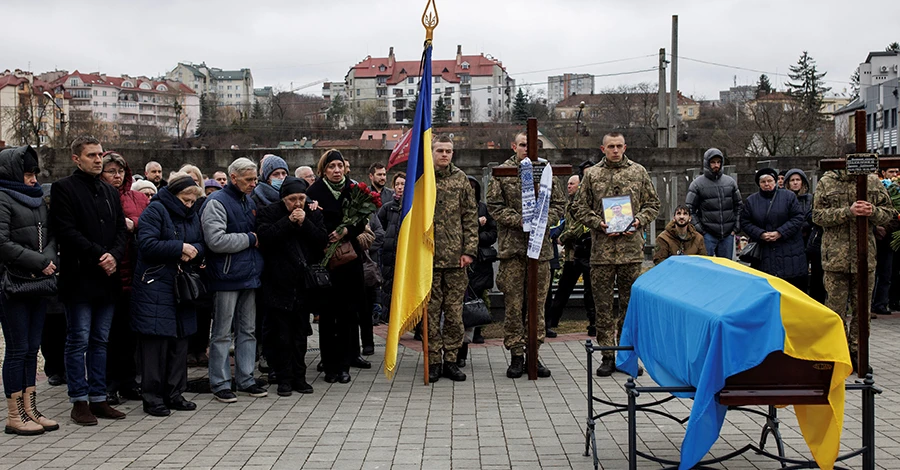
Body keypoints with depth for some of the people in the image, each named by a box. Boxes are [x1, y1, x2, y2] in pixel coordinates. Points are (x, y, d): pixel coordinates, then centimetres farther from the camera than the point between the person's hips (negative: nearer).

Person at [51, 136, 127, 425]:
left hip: (107, 278, 6)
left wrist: (114, 255, -6)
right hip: (79, 278, -6)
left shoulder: (110, 192, 18)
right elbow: (66, 231, -12)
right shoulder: (64, 189, -3)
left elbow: (121, 229, 13)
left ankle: (99, 398, 16)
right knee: (79, 341, -1)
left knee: (101, 341, 10)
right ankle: (79, 401, 7)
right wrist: (99, 255, -16)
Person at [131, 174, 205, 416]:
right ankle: (152, 397, 2)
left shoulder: (192, 215, 16)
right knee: (156, 341, -6)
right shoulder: (155, 210, -6)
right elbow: (147, 244, -17)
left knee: (180, 341, 9)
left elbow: (201, 244, 16)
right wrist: (180, 248, -15)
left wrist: (194, 250, -6)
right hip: (155, 286, -7)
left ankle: (174, 394, 18)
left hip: (182, 287, 7)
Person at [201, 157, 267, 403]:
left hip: (249, 275, 8)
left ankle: (246, 379, 20)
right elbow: (216, 241, -23)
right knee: (222, 333, 0)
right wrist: (249, 239, -13)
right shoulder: (216, 203, -11)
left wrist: (255, 239, 8)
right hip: (226, 277, -8)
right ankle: (220, 383, 8)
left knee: (248, 331, 12)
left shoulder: (249, 201, 15)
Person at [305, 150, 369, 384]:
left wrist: (346, 231, -13)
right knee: (327, 314, 1)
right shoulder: (314, 192, -1)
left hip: (349, 259, 2)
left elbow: (361, 223, 4)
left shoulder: (353, 189, 7)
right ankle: (330, 365, 8)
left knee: (347, 312, 2)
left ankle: (344, 364, 10)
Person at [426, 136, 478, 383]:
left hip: (456, 258, 2)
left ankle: (451, 360, 14)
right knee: (431, 310, 3)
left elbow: (470, 217, 7)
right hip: (428, 257, -2)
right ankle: (433, 360, 12)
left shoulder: (461, 179, 8)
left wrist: (469, 250, -1)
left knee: (454, 311, 5)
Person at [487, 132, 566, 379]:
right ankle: (516, 355, 8)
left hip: (541, 247, 2)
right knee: (513, 304, -1)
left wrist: (544, 220, -8)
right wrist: (520, 221, -13)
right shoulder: (502, 173, 3)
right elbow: (495, 206, -2)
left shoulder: (547, 172, 10)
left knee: (538, 303, 6)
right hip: (512, 246, -2)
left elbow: (559, 204, 11)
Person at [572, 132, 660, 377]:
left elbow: (652, 204, 12)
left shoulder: (638, 172, 9)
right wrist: (599, 224, -8)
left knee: (630, 303, 6)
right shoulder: (591, 175, 7)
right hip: (601, 249, 0)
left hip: (632, 249, 1)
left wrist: (639, 221, -6)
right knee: (603, 304, 2)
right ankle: (607, 355, 10)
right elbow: (580, 207, 7)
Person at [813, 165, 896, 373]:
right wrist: (848, 212, -19)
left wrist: (873, 211, -12)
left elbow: (888, 212, 11)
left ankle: (856, 353, 20)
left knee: (862, 308, 9)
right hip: (836, 256, -2)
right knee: (836, 308, 1)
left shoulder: (873, 182, 8)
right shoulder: (827, 182, 1)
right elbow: (818, 215, -6)